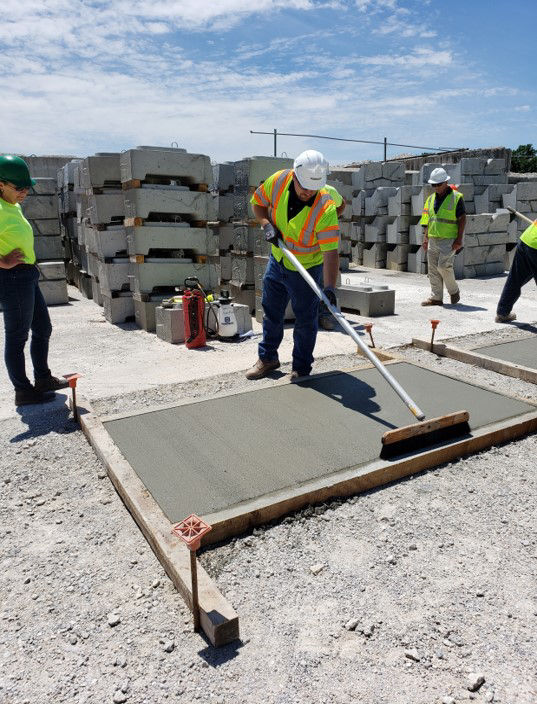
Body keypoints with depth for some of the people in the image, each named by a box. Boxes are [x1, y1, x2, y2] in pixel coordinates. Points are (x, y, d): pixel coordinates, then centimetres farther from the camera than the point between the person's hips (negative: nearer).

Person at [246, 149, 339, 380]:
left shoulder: (326, 208, -29)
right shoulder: (278, 181, -18)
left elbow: (331, 251, -33)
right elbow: (257, 202, 1)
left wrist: (329, 287, -43)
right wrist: (267, 224, -17)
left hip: (307, 268, -4)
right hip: (277, 260, 5)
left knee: (306, 320, 3)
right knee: (271, 312, 16)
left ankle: (301, 369, 22)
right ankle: (267, 358, 35)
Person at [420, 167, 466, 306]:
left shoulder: (456, 197, -4)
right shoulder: (431, 198, 13)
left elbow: (462, 219, -6)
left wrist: (459, 239, -13)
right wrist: (425, 238, 10)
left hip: (449, 239, -6)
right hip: (433, 240, 6)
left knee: (444, 265, -15)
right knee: (433, 269, 4)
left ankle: (454, 291, 8)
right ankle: (436, 297, 11)